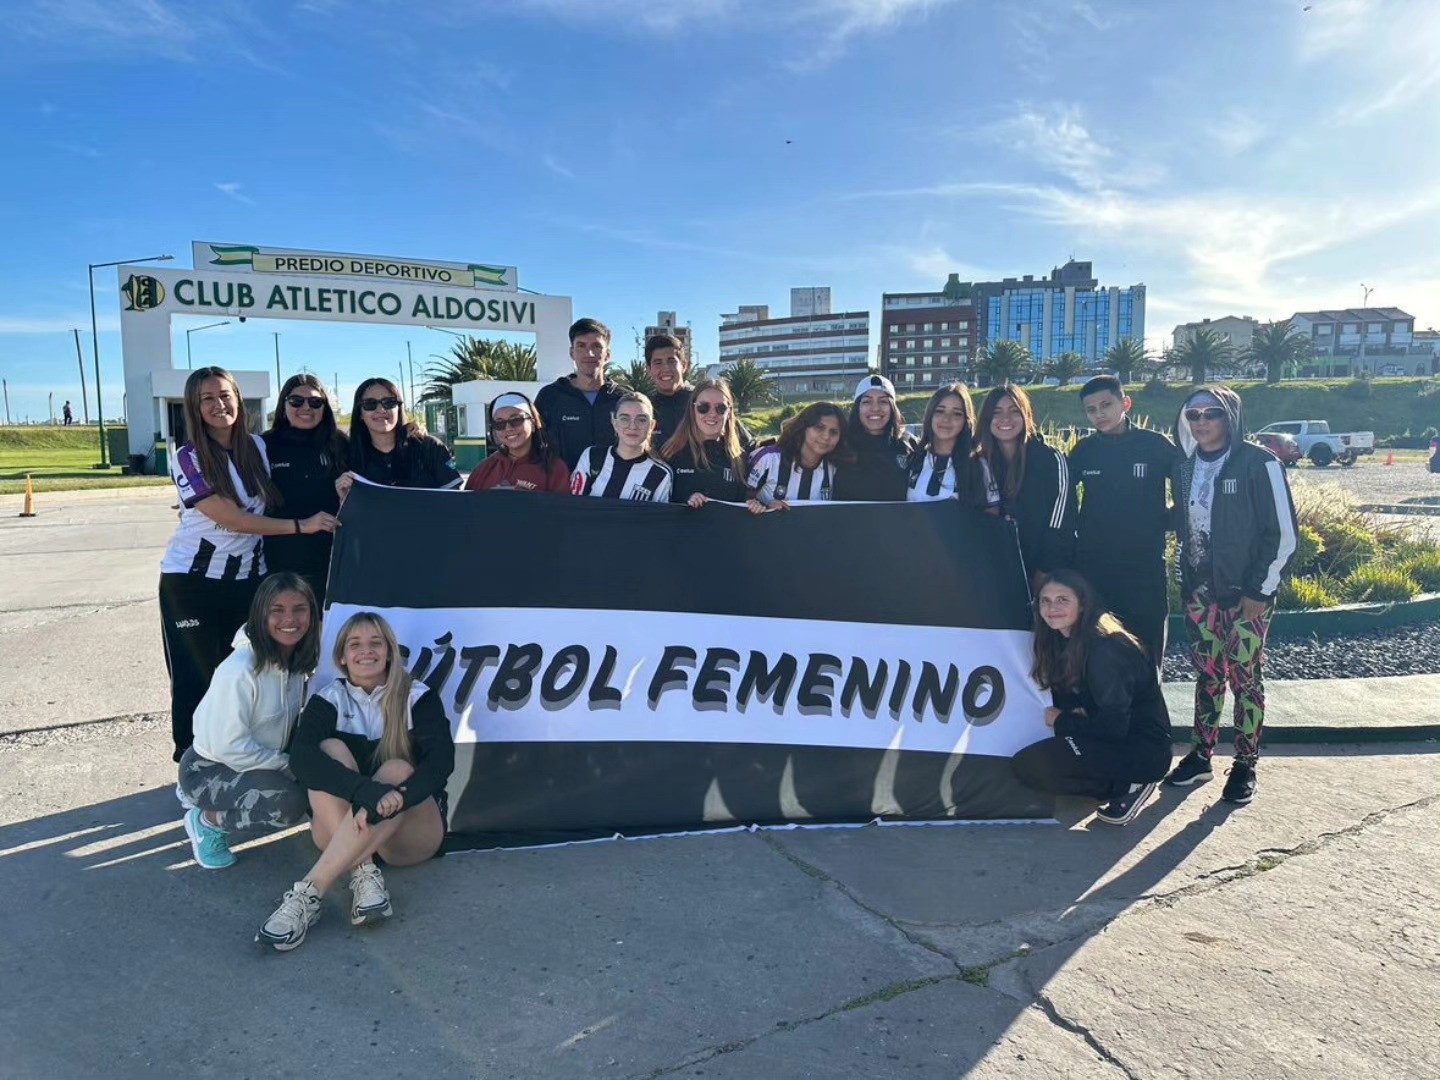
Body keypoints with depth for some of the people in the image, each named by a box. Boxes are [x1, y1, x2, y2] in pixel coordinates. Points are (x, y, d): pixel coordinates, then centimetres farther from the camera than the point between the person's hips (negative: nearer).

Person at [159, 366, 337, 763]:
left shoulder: (258, 447, 2)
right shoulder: (188, 458, -11)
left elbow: (274, 503, 15)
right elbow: (231, 518, -20)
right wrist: (301, 525, -22)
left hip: (248, 578, 4)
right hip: (192, 581, -4)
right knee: (196, 676, 3)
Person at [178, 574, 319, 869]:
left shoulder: (297, 661, -4)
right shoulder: (240, 670, -28)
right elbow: (229, 747, -25)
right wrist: (289, 764, -18)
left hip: (254, 763, 9)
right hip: (208, 769, -9)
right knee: (289, 802, -30)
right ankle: (206, 822, -1)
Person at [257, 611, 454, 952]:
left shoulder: (417, 697, -3)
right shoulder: (329, 700, -1)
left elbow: (442, 757, -19)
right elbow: (301, 757, -21)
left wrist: (398, 796, -41)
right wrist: (367, 790, -39)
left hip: (411, 834, -1)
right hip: (341, 832, 1)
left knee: (397, 769, -31)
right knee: (330, 749, -22)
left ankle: (308, 892, -38)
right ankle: (363, 873, -35)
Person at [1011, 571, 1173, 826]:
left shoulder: (1104, 649, -22)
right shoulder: (1062, 641, 4)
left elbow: (1113, 725, -24)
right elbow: (1065, 698, 13)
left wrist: (1062, 721, -9)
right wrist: (1073, 716, -10)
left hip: (1142, 750, -9)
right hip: (1108, 739, 9)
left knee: (1030, 766, -24)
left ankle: (1129, 784, -8)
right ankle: (1121, 784, 6)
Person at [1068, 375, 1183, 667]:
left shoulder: (1155, 445, -4)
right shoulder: (1083, 450, 3)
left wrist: (1169, 520, -4)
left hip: (1145, 566, -2)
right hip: (1091, 567, 2)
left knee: (1145, 652, 7)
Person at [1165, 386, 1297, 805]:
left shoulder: (1259, 463, -11)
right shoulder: (1186, 466, 6)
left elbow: (1283, 533, -11)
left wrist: (1261, 590, -11)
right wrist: (1187, 581, 8)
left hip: (1246, 593, -5)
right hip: (1200, 590, 5)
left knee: (1245, 677, 3)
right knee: (1207, 673, 12)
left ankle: (1245, 765, 16)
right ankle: (1201, 754, 23)